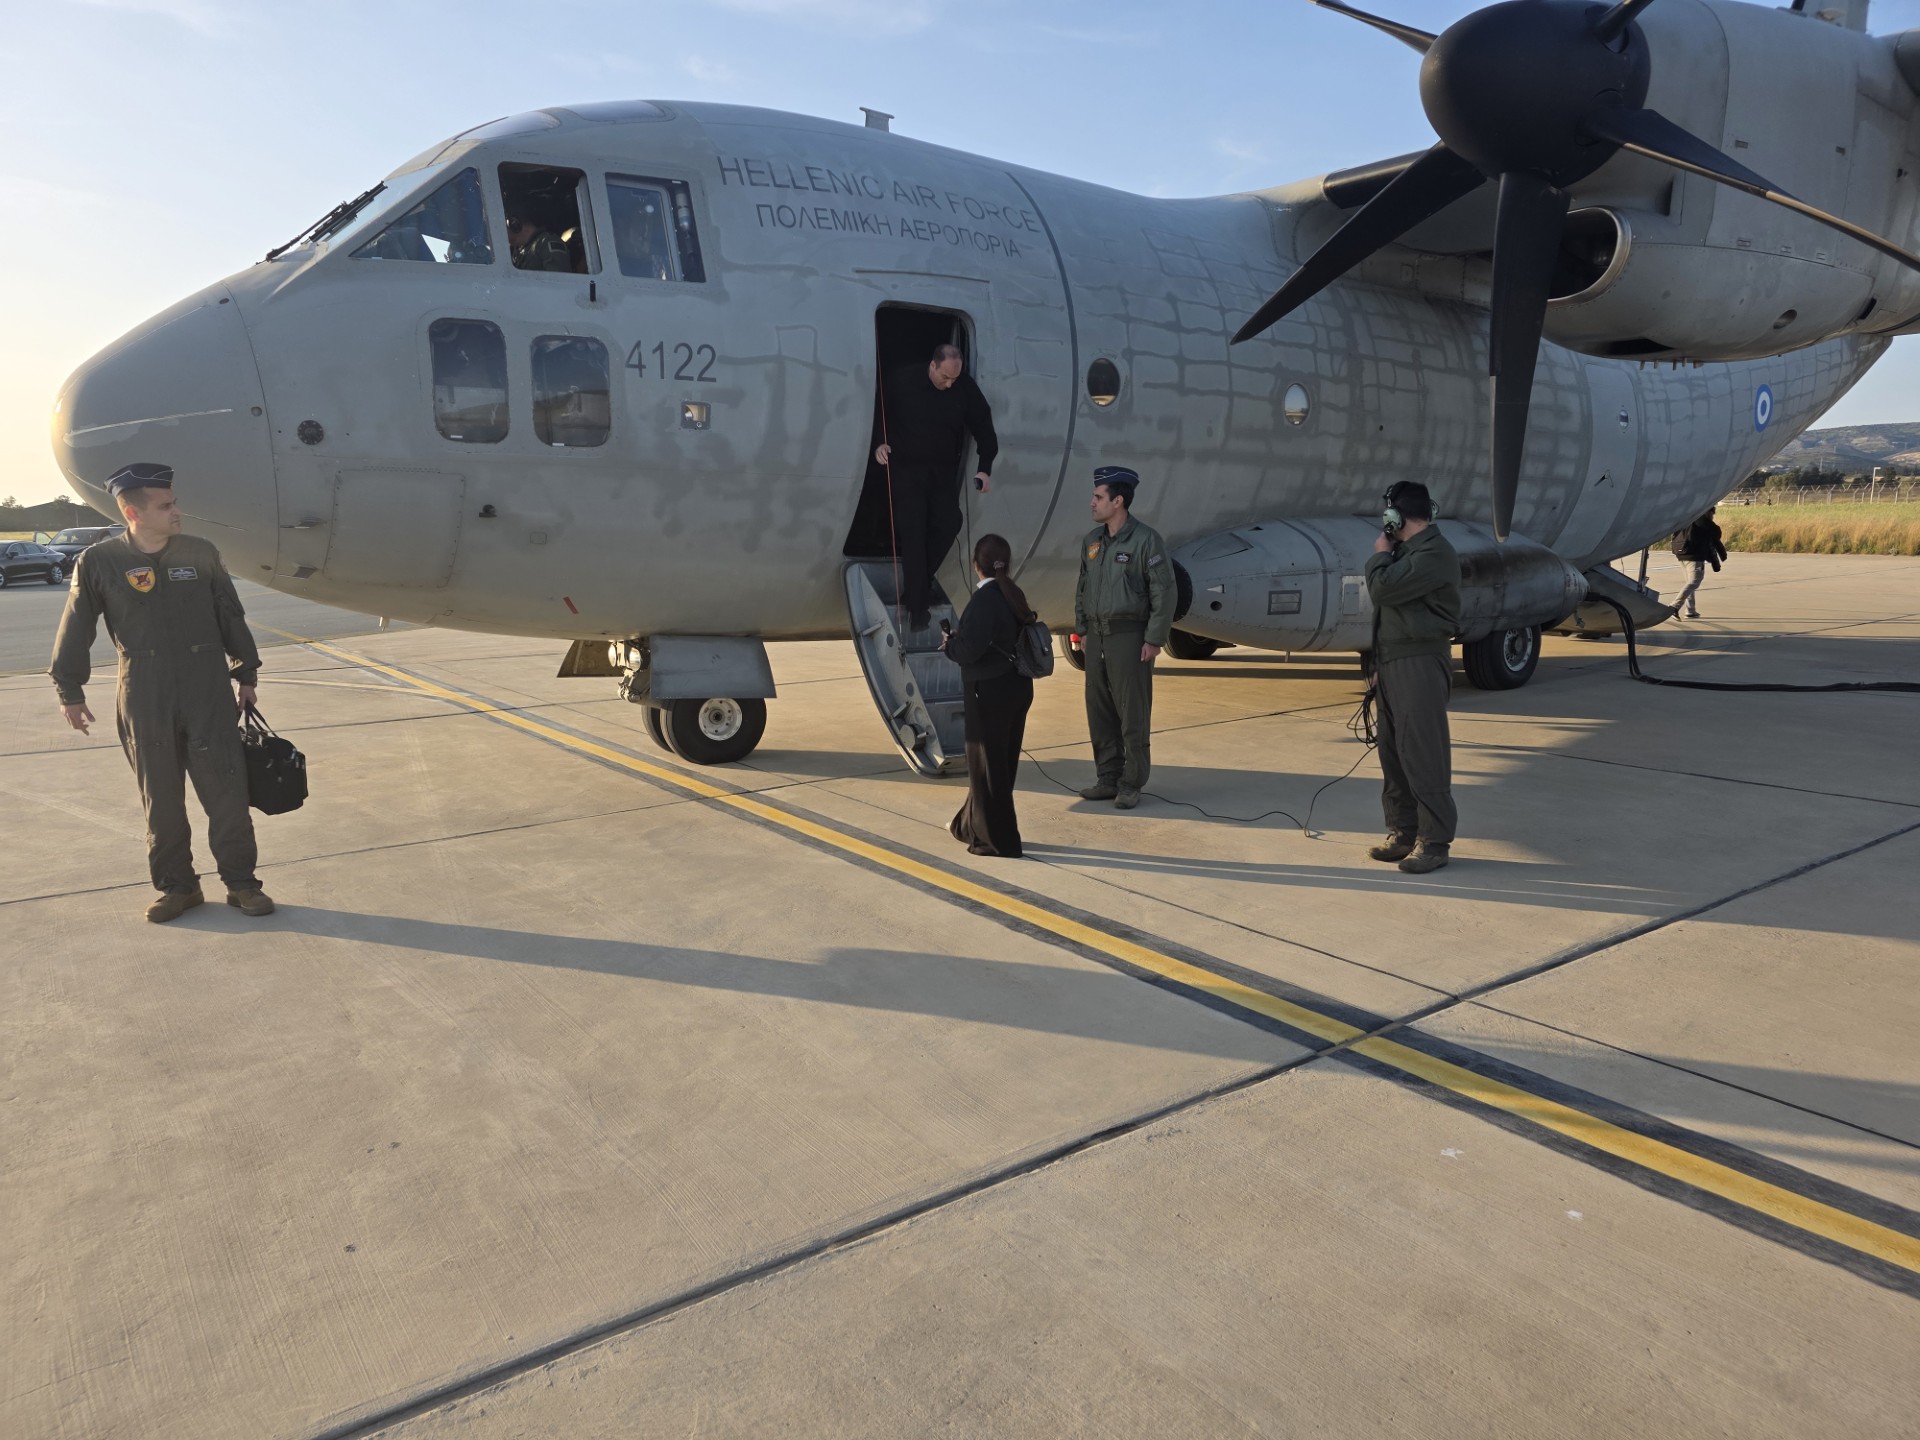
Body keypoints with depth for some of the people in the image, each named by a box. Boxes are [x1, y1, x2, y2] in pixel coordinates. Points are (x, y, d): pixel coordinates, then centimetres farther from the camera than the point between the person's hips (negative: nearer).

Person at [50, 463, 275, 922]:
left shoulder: (200, 553, 1)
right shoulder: (99, 563, -3)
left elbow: (231, 617, 10)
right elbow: (75, 631, 5)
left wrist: (247, 673, 14)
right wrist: (70, 691, 7)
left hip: (209, 695, 0)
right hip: (144, 703, 0)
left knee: (226, 792, 1)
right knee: (161, 800, 9)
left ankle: (241, 882, 13)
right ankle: (177, 885, 22)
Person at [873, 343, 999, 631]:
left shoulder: (965, 388, -7)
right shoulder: (903, 380, -12)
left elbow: (983, 427, 0)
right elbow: (878, 410, 3)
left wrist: (985, 467, -5)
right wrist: (879, 443, -7)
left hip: (943, 472, 3)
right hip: (907, 469, -3)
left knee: (948, 524, -3)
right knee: (913, 533, -7)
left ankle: (918, 584, 18)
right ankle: (917, 606, -4)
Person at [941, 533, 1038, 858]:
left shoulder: (984, 600, -18)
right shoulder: (1013, 596, 7)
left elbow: (970, 650, -25)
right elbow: (1008, 640, 9)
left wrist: (949, 644, -4)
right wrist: (958, 640, 12)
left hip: (990, 693, -9)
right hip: (1017, 687, 9)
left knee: (988, 766, 3)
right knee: (999, 763, 17)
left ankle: (999, 841, 11)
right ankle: (971, 825, 34)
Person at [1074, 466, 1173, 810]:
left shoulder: (1146, 540, -9)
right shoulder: (1092, 541, 11)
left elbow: (1164, 592, -11)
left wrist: (1154, 639, -14)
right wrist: (1081, 630, 14)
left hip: (1129, 637, -7)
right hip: (1097, 637, 7)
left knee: (1132, 714, -1)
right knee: (1099, 711, 10)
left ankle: (1132, 784, 7)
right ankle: (1107, 779, 20)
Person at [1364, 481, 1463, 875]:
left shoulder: (1434, 554, -14)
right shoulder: (1409, 552, 19)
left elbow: (1382, 588, -22)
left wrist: (1379, 554, -2)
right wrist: (1379, 664, 21)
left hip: (1420, 664, -10)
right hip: (1393, 663, 10)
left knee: (1422, 754, -8)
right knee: (1392, 752, 11)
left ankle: (1434, 842, -3)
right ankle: (1402, 833, 18)